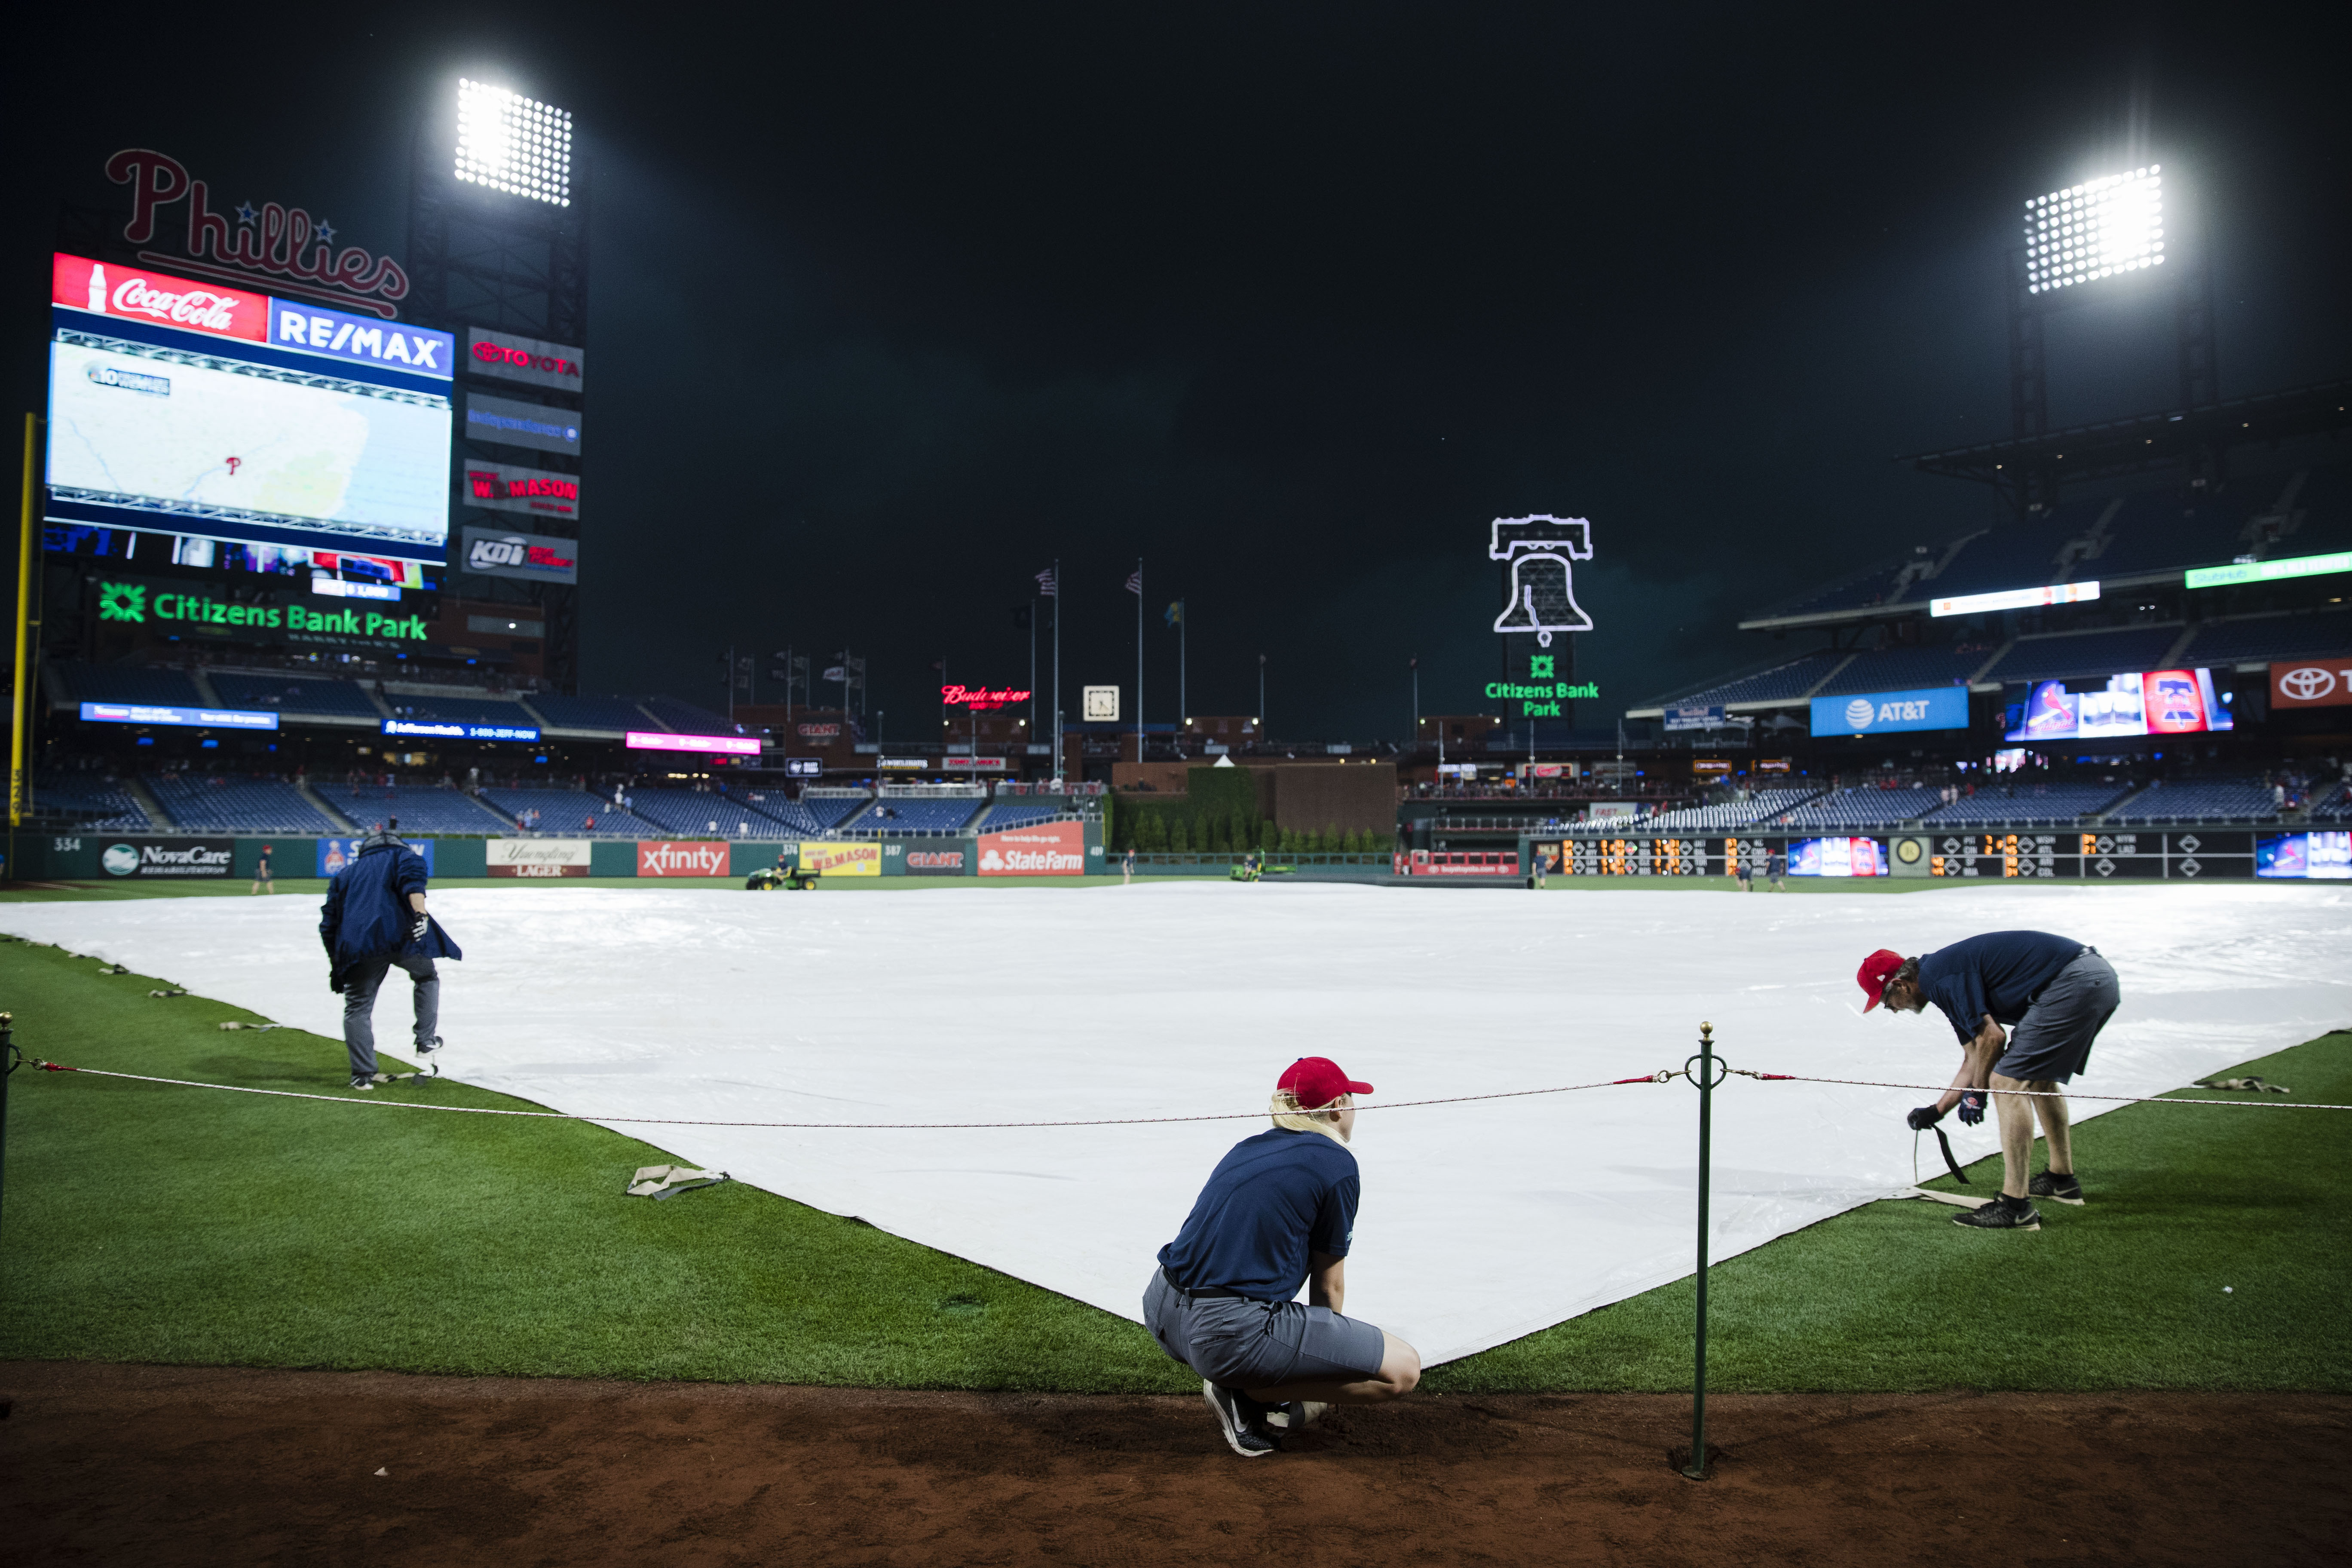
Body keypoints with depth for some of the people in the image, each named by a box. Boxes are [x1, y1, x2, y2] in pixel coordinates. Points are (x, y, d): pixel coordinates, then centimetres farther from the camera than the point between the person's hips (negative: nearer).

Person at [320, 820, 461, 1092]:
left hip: (357, 945, 2)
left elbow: (329, 924, 24)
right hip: (400, 934, -2)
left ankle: (363, 1075, 4)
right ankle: (426, 1041, 19)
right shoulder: (402, 855, 19)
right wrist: (420, 913, -21)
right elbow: (412, 879, -8)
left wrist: (336, 965, 27)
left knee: (358, 1007, 8)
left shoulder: (345, 874, 30)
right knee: (427, 977, 24)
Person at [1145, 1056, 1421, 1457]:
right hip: (1231, 1331, -8)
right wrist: (1327, 1356, 25)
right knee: (1403, 1369, -2)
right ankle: (1248, 1390, -4)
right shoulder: (1337, 1163, -2)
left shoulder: (1248, 1148, 19)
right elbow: (1328, 1285, 5)